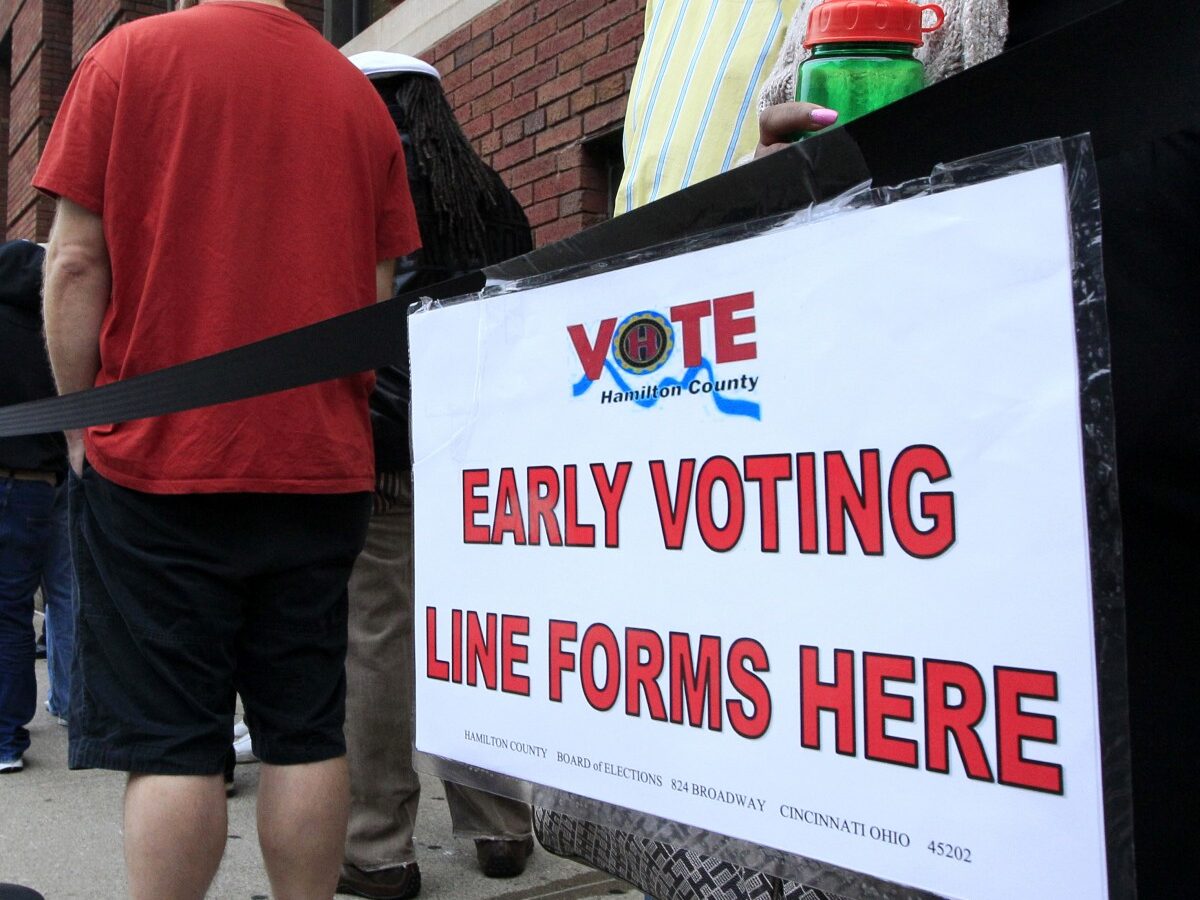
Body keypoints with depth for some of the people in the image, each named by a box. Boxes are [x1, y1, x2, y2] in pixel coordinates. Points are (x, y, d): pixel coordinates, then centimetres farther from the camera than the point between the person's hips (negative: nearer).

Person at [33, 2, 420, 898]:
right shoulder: (359, 95, 9)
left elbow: (76, 263, -3)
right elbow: (380, 296, 9)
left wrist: (83, 423, 6)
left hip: (159, 456, -3)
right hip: (322, 464, 3)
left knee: (171, 743, 3)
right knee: (306, 735, 9)